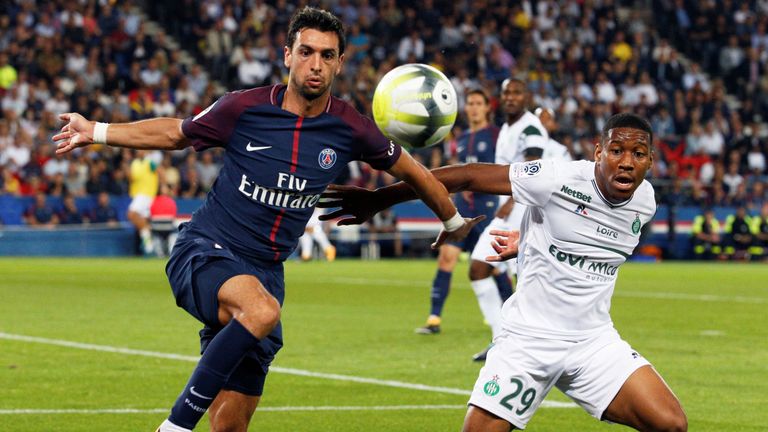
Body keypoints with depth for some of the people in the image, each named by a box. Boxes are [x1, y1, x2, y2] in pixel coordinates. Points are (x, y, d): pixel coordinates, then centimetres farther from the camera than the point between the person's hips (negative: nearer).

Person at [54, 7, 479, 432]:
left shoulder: (350, 130, -1)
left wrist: (454, 223, 30)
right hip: (205, 251, -4)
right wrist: (95, 132, 5)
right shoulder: (244, 108, -7)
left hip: (264, 272, 4)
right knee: (261, 310, -38)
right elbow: (175, 133, 11)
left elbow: (412, 172, 17)